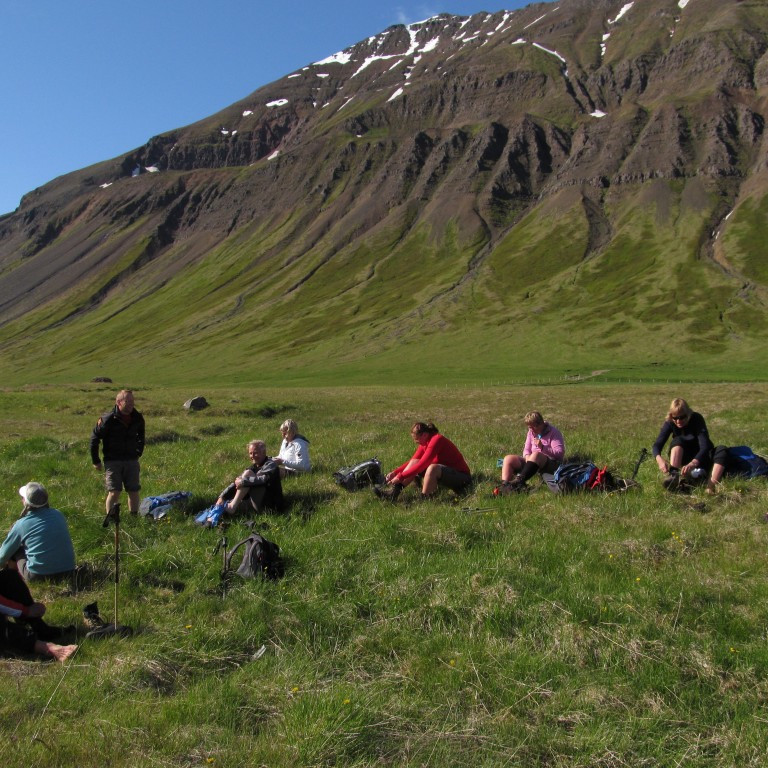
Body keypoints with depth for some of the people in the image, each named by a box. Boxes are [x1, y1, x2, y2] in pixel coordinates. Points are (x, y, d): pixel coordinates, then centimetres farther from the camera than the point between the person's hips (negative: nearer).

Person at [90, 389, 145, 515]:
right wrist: (96, 461, -1)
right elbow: (94, 438, -4)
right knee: (114, 492, -8)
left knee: (134, 491, 5)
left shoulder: (137, 418, 1)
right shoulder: (108, 419, -13)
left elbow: (141, 437, 20)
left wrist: (138, 454, 18)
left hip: (131, 461, 4)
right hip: (112, 461, -4)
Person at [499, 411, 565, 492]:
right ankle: (504, 486, -31)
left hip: (551, 465, -7)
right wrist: (527, 456, -12)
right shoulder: (531, 432, 14)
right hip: (533, 462, 7)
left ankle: (519, 481, -51)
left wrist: (543, 447, -27)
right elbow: (526, 449, 13)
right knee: (508, 459, -10)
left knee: (536, 455, -39)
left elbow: (560, 453, -14)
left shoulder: (553, 432, -5)